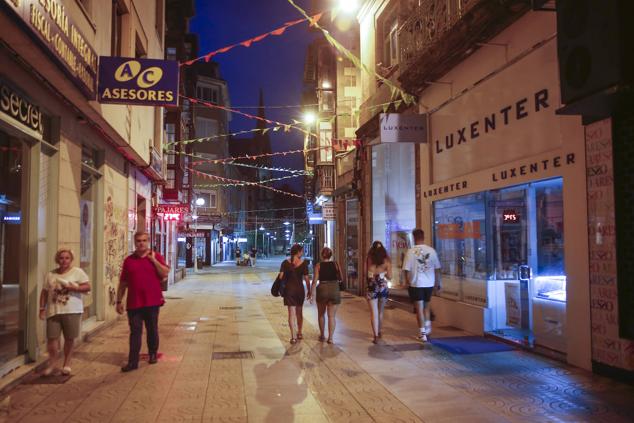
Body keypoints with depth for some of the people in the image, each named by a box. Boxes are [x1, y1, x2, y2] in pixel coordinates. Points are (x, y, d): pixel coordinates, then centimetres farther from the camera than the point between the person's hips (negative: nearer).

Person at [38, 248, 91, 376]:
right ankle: (52, 364, 16)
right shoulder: (51, 274, 10)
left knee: (69, 338, 5)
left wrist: (71, 287, -16)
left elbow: (87, 287, -6)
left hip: (72, 311, -2)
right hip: (53, 311, 3)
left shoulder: (78, 272, 0)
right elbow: (44, 292, 13)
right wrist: (42, 308, 6)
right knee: (52, 337, 1)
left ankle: (67, 364, 19)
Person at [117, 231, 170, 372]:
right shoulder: (129, 260, 7)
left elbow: (165, 273, -10)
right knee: (135, 332, 1)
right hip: (134, 303, 1)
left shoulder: (156, 256, 3)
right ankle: (133, 362, 3)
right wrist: (119, 301, 6)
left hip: (152, 302, -1)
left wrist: (153, 260, -14)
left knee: (152, 330, 12)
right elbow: (123, 283, 9)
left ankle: (153, 354, 30)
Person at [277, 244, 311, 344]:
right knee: (299, 312, 18)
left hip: (289, 289, -1)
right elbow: (306, 279, -5)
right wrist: (309, 291, 6)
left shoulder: (285, 263, -4)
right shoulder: (303, 264, -6)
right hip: (300, 289, 1)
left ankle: (293, 337, -4)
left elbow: (280, 276, -8)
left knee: (291, 313, 1)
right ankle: (299, 333, 31)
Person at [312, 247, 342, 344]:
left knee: (321, 314, 19)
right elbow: (340, 278, 4)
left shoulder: (318, 265, -3)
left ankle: (322, 336, 28)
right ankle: (330, 337, 0)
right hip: (334, 290, 0)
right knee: (331, 316, 5)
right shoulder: (335, 264, 0)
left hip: (322, 289, 0)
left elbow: (315, 280, -8)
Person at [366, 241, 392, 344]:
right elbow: (389, 276, -3)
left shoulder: (369, 260, -6)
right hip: (383, 288, 2)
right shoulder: (387, 261, -4)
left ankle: (376, 336, -3)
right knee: (380, 312, 19)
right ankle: (379, 333, 33)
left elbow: (366, 274, -7)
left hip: (372, 288, -2)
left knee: (374, 313, 2)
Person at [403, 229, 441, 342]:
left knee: (419, 308, 5)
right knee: (427, 306, 23)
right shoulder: (431, 250, -2)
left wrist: (407, 282, 4)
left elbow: (407, 270, -8)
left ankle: (422, 333, 8)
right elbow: (437, 268, 3)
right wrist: (438, 282, 14)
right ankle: (427, 326, 17)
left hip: (416, 284, -3)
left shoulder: (411, 251, -10)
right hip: (429, 283, 3)